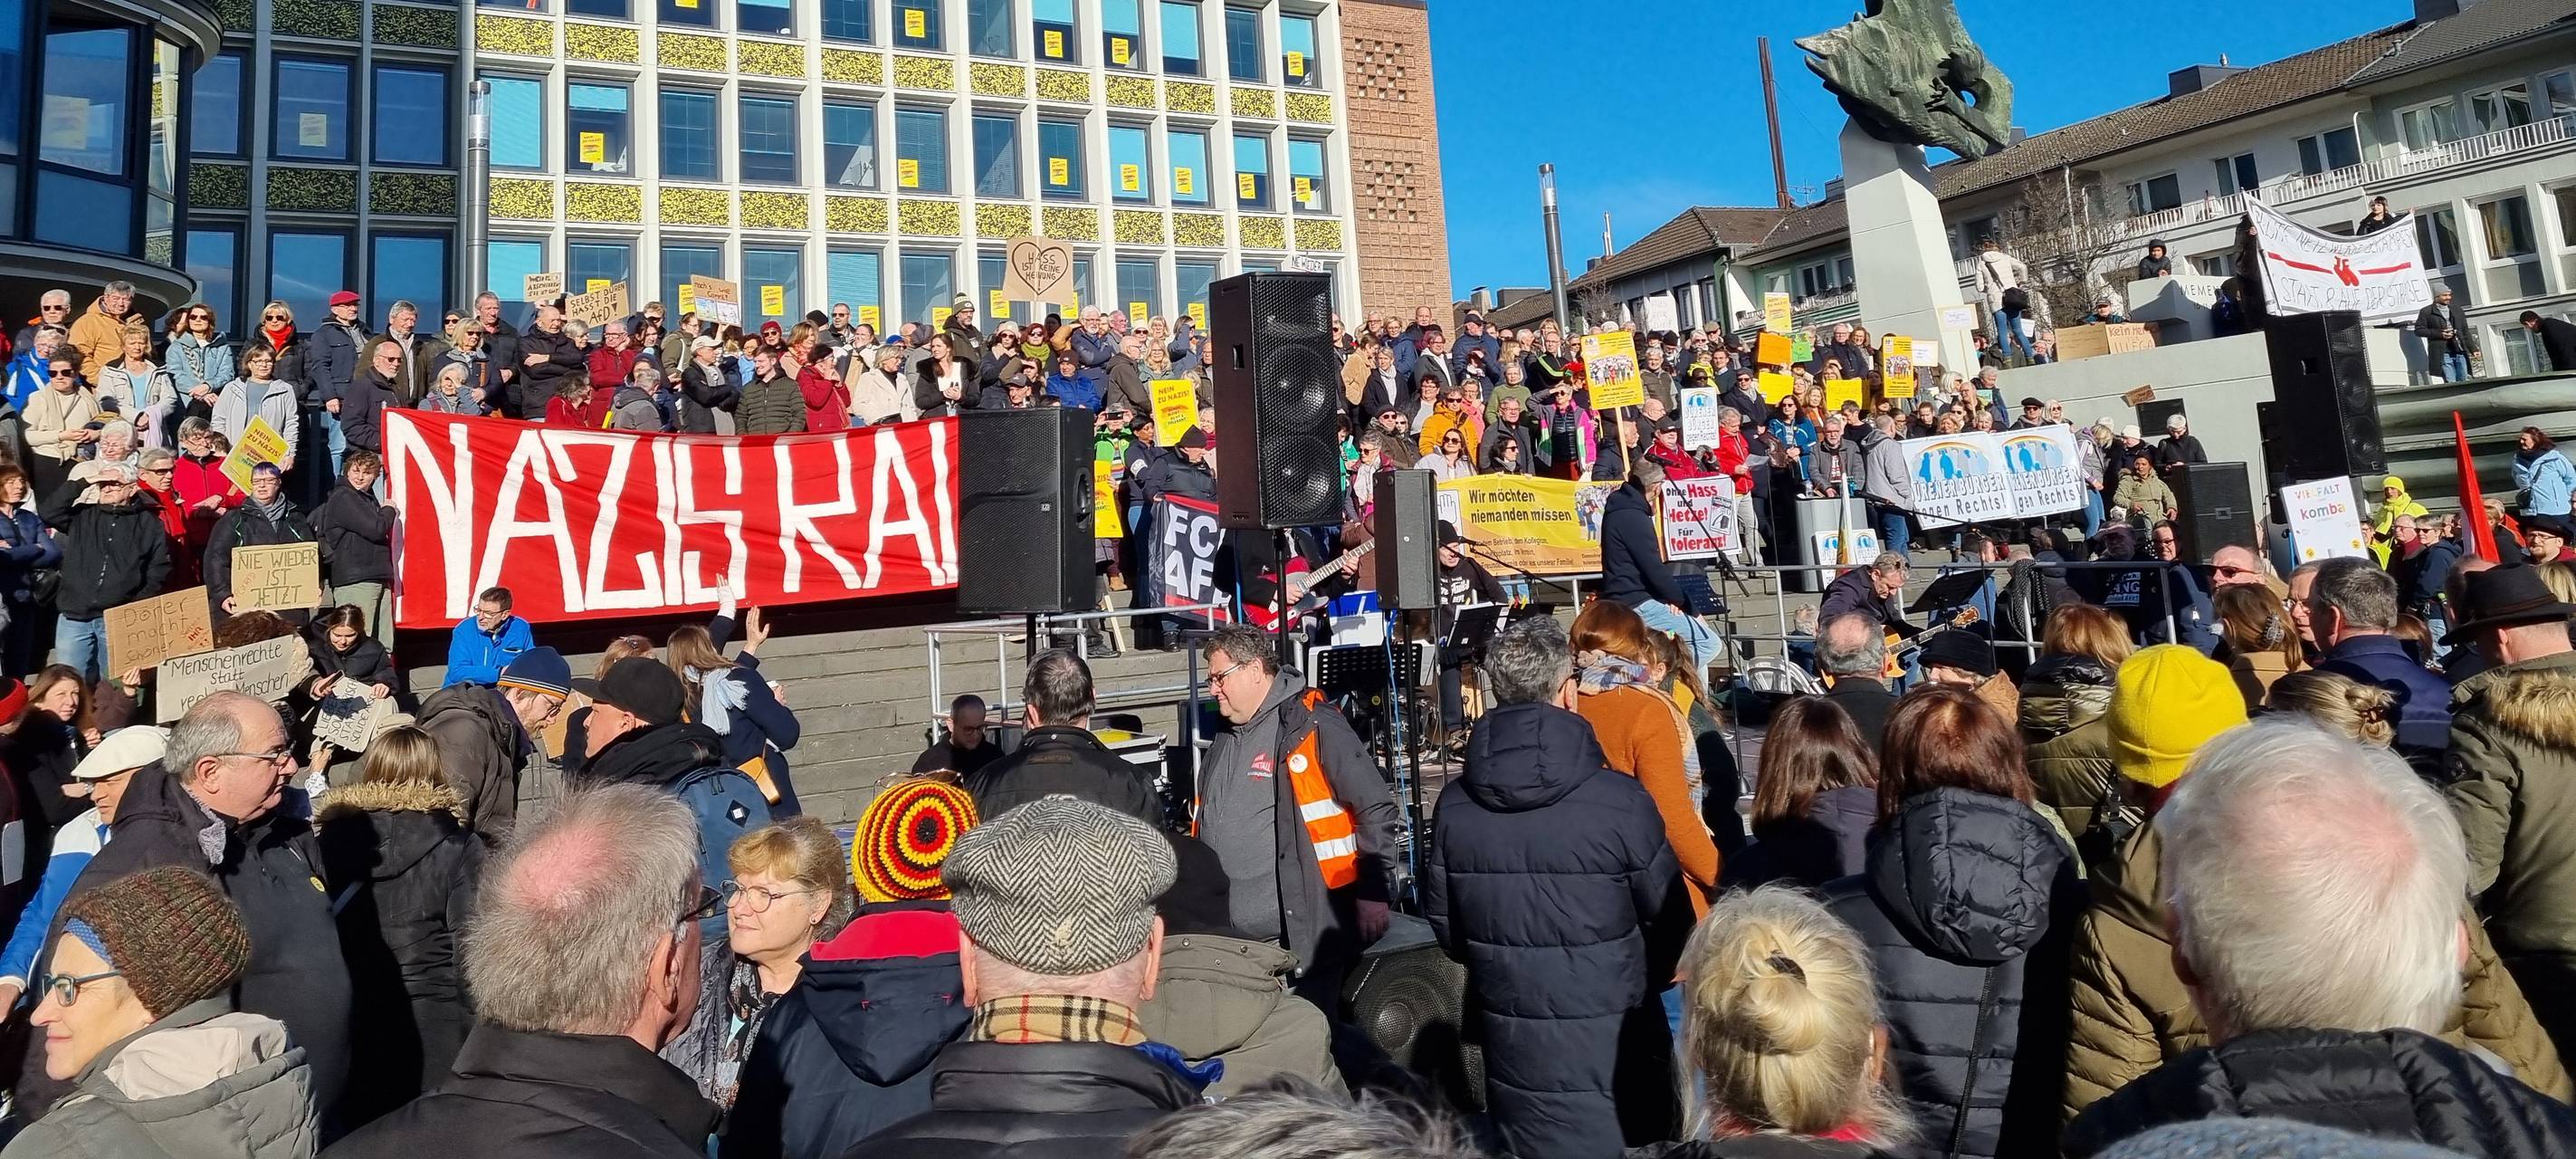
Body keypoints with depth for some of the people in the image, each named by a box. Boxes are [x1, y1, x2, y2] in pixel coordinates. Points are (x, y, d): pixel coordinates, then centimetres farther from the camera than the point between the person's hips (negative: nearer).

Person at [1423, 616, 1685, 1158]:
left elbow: (1444, 922, 1)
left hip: (1511, 1053, 3)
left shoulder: (1454, 803, -10)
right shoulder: (1620, 801, -20)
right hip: (1612, 1053, -3)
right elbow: (1669, 922, -8)